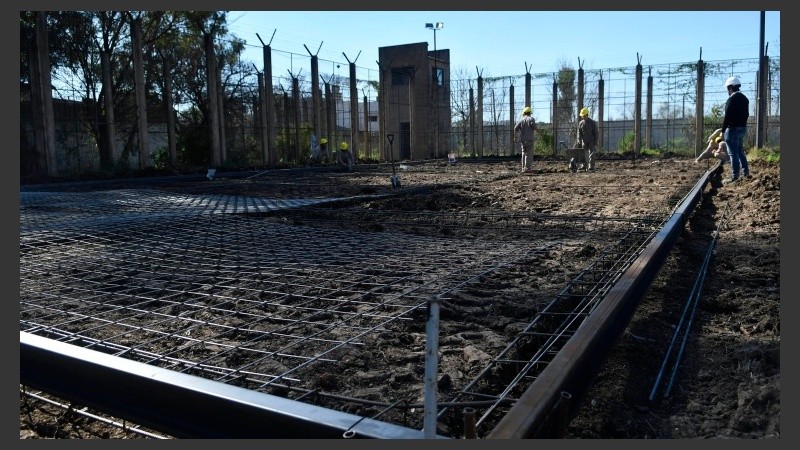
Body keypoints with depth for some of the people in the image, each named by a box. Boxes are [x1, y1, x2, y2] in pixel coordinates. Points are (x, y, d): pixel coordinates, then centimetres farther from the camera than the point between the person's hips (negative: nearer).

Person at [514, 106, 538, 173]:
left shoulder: (521, 119, 9)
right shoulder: (531, 119, -1)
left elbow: (516, 128, 2)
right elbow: (533, 126, -17)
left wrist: (516, 136, 13)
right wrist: (537, 129, 3)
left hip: (522, 139, 5)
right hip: (529, 139, -5)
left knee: (524, 153, 13)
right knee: (529, 154, -4)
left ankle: (524, 168, 13)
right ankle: (527, 168, -10)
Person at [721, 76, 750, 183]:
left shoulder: (732, 99, -15)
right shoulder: (745, 98, 13)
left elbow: (727, 116, -18)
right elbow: (746, 114, 16)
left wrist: (723, 131, -15)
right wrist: (742, 124, 20)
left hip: (733, 129, -9)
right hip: (742, 127, 9)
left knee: (733, 152, -6)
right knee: (740, 151, 19)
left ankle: (735, 176, -6)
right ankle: (746, 172, 22)